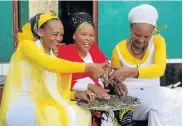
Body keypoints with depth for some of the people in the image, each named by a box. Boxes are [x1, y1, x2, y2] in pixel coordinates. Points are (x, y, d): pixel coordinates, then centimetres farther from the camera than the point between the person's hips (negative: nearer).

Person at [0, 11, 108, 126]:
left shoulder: (52, 56, 16)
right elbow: (49, 64, -26)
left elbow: (54, 90, 10)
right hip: (20, 106, -7)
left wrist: (76, 94, -7)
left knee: (81, 114, -8)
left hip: (41, 104, 7)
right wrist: (88, 67, -27)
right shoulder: (26, 45, -6)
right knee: (65, 116, -26)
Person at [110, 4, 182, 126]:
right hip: (129, 94, -2)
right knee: (160, 105, -29)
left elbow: (159, 69, -21)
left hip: (153, 92, 3)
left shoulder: (158, 41, -2)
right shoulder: (119, 49, -5)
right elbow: (114, 79, 5)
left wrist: (130, 72, -34)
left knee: (176, 99, -27)